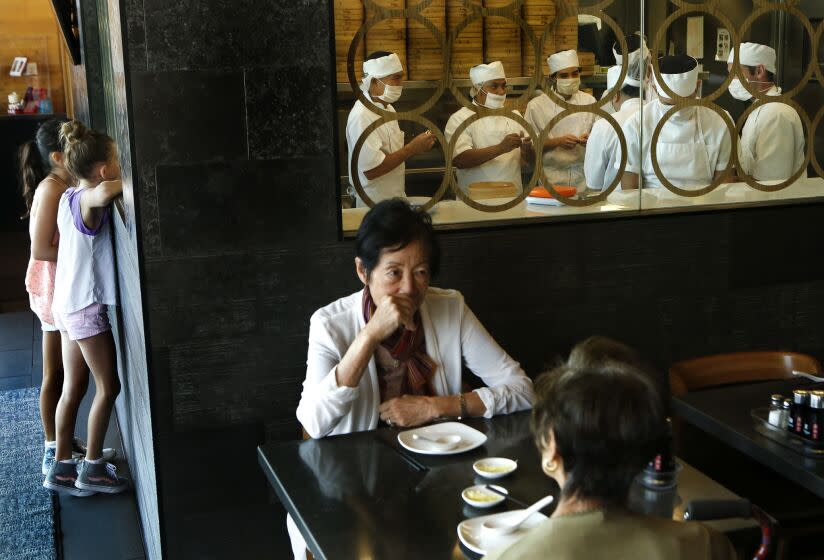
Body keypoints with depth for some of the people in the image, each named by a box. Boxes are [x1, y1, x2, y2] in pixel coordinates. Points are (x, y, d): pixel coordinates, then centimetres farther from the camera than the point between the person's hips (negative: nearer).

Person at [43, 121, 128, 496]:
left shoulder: (69, 198, 7)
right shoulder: (88, 201, -20)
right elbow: (104, 192, -43)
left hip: (67, 304, 9)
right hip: (87, 306, -9)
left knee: (74, 387, 13)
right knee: (108, 386, 3)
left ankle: (62, 467, 20)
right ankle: (92, 468, 11)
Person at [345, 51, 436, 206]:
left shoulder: (387, 108, 9)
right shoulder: (362, 116, -21)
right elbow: (371, 170, -26)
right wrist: (411, 148, -22)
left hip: (395, 197, 9)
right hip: (375, 204, -9)